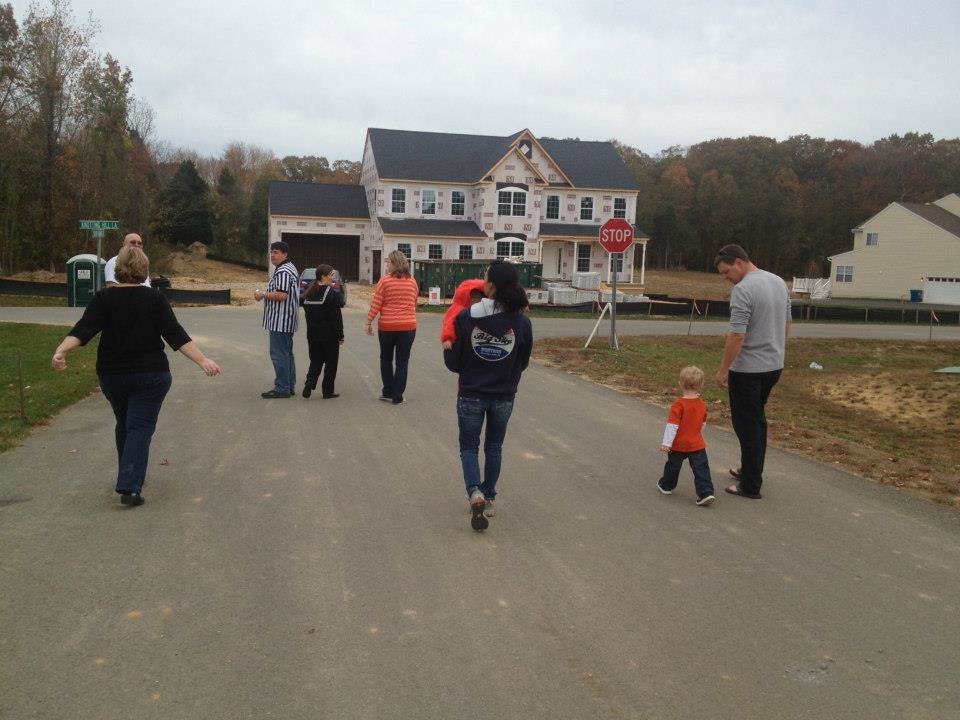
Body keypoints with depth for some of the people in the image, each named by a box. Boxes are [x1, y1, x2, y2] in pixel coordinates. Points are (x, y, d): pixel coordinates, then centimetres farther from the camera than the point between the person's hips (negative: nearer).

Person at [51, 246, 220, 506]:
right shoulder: (155, 299, -7)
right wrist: (203, 360, -19)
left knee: (124, 425, 21)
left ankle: (128, 477, 33)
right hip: (151, 375, -3)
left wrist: (61, 351, -25)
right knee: (140, 428, -3)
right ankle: (130, 487, -14)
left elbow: (84, 329, -18)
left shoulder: (104, 298, -3)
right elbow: (176, 335, -16)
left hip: (113, 375, 3)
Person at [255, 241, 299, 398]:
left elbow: (282, 295, -27)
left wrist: (263, 294, -14)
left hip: (280, 321, -11)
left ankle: (282, 388, -5)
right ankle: (289, 385, 21)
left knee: (279, 354, -7)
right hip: (287, 321, 11)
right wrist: (265, 294, 15)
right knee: (287, 353, 15)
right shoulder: (290, 268, 18)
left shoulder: (282, 272, -17)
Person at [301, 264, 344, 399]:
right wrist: (340, 336, -9)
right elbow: (336, 317, -15)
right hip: (329, 335, -6)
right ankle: (328, 391, 10)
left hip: (312, 334, 6)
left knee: (316, 360, 15)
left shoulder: (308, 293, 8)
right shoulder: (332, 294, -14)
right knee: (331, 362, 6)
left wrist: (312, 329, 16)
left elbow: (307, 314, 12)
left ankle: (309, 384, -3)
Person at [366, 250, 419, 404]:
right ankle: (397, 396, 6)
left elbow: (376, 304, -8)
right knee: (402, 361, 6)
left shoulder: (385, 280, -8)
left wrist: (369, 322, 0)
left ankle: (388, 392, 19)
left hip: (387, 326, -2)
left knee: (386, 359, 17)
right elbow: (414, 304, 10)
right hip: (408, 326, 2)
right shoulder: (412, 282, 3)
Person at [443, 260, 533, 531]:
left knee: (469, 447, 13)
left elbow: (452, 361, -7)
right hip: (504, 396, 2)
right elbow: (523, 363, 2)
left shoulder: (466, 317, -15)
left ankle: (475, 492, -10)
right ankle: (488, 499, 28)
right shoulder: (522, 321, -11)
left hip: (471, 394, -2)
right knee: (494, 447, 20)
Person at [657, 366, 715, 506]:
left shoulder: (679, 404, -20)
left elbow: (672, 425, -22)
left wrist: (666, 443, -18)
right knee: (701, 469, 2)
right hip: (697, 445, 3)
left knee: (672, 466, 17)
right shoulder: (702, 404, 0)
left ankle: (666, 486, 36)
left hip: (678, 445, -3)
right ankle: (706, 493, -6)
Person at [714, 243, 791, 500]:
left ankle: (751, 485, 6)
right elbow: (786, 324, 16)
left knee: (747, 426, 0)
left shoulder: (743, 289, -21)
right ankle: (752, 470, 33)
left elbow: (737, 336, -24)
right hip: (774, 366, 9)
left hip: (747, 369, -9)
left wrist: (723, 370, -16)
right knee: (757, 419, 22)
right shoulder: (779, 282, 8)